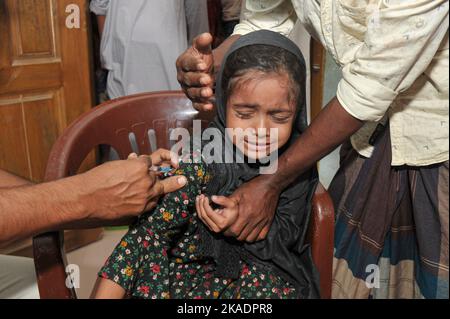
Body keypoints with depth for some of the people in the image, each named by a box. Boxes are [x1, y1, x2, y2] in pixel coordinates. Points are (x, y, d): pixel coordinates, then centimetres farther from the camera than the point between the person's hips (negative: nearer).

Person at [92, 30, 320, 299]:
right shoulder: (203, 160, -19)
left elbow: (284, 239, -8)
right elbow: (149, 232, -22)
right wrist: (105, 294, -30)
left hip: (266, 274, 1)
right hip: (198, 265, 0)